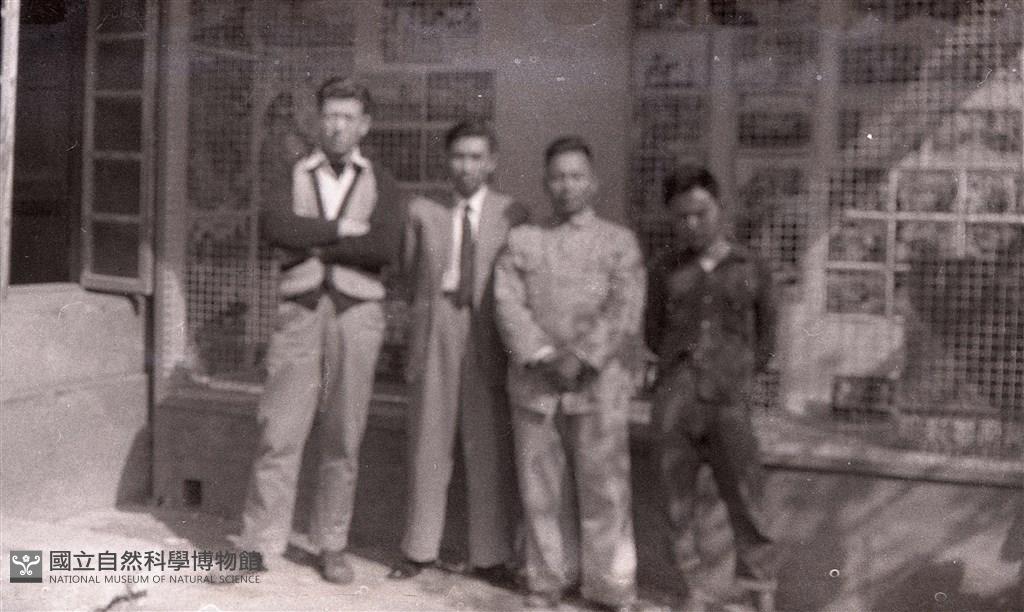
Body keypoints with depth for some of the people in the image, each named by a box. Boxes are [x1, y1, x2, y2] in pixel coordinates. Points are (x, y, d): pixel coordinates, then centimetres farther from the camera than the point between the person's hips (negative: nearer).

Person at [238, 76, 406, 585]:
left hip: (356, 314, 0)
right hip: (300, 311, 0)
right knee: (280, 432, -3)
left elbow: (386, 248, -9)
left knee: (343, 438, 5)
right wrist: (340, 229, -11)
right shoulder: (294, 176, 12)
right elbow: (272, 225, -9)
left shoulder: (380, 184, 9)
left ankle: (333, 546, 16)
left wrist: (312, 242, -6)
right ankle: (260, 544, 5)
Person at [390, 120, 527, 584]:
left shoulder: (512, 215, 3)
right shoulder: (422, 211, 7)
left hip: (488, 344, -1)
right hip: (434, 341, 1)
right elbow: (410, 273, 14)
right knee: (428, 446, 7)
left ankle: (491, 556, 12)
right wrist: (428, 312, 5)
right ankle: (421, 549, 17)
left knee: (489, 451, 2)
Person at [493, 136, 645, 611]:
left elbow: (625, 313, -4)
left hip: (597, 383, -2)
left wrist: (581, 359, -15)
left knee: (603, 487, 0)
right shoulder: (522, 240, 12)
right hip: (533, 383, 2)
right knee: (541, 487, 7)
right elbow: (508, 304, 0)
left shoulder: (619, 241, 8)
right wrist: (543, 357, -13)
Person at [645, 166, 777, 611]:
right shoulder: (666, 269, 6)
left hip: (728, 405, -1)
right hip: (673, 403, 2)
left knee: (746, 503, 0)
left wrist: (740, 374, 7)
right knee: (678, 502, 7)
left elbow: (765, 335, 15)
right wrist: (681, 363, 8)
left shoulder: (751, 269, 3)